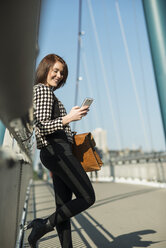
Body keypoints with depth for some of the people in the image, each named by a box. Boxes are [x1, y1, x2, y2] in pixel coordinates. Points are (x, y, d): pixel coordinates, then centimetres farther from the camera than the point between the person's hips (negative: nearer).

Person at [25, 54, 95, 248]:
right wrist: (67, 119, -30)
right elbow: (43, 127, -17)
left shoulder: (48, 92, 23)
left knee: (64, 206, 10)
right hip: (57, 151, -10)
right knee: (87, 198, -5)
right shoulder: (42, 89, -6)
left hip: (56, 153, 10)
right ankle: (44, 225, 3)